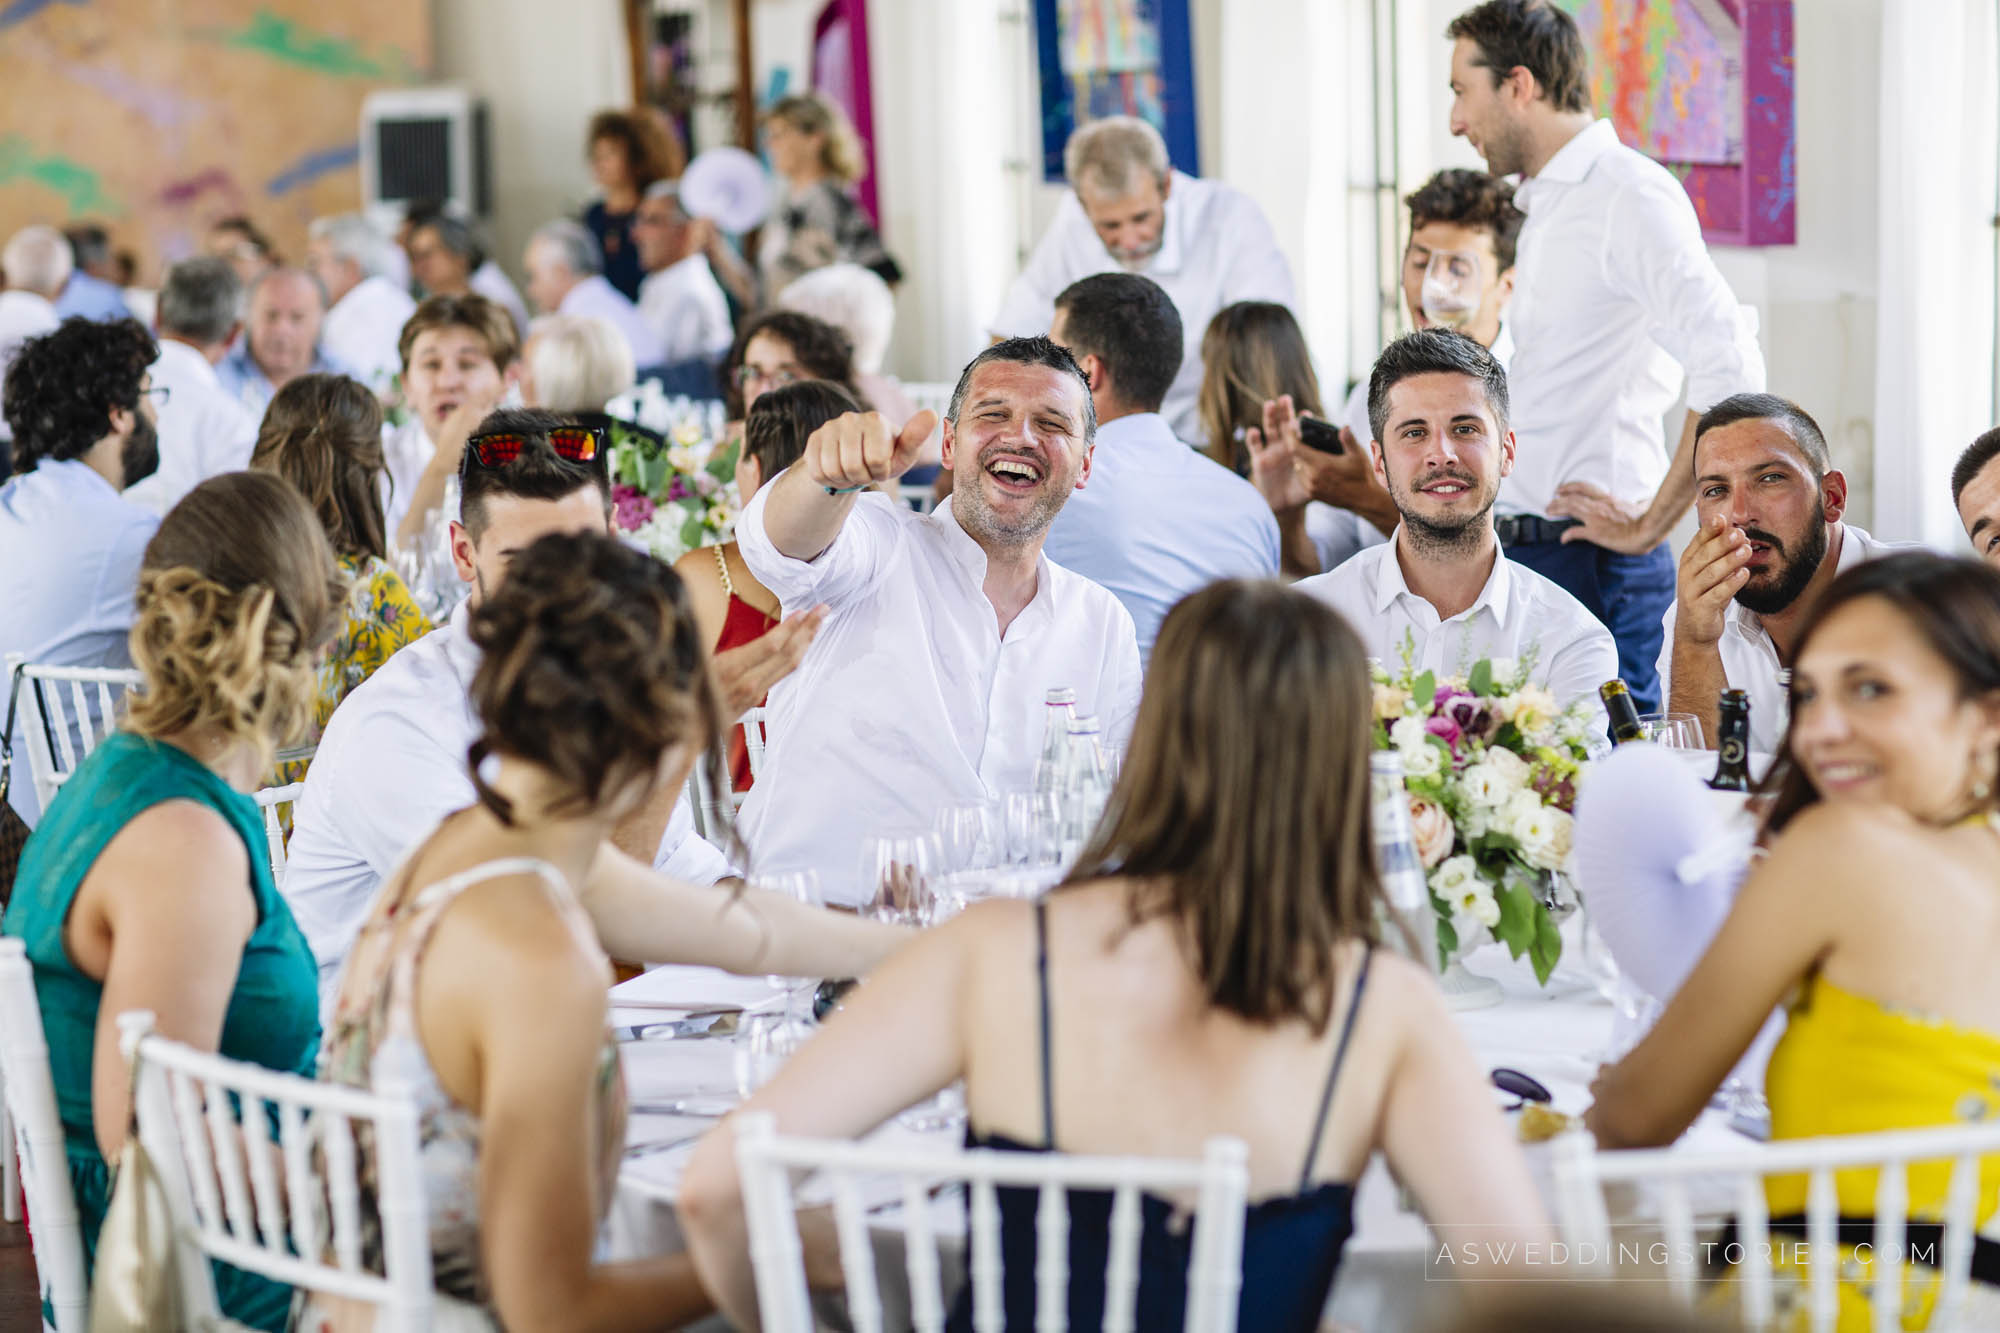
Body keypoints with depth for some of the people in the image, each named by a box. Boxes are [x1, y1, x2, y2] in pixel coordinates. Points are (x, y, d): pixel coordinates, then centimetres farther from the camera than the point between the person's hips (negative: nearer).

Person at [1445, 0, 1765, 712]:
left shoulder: (1630, 193, -10)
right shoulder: (1545, 207, 19)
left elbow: (1731, 372, -22)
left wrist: (1650, 524, -16)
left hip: (1594, 568, -9)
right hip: (1523, 549, 9)